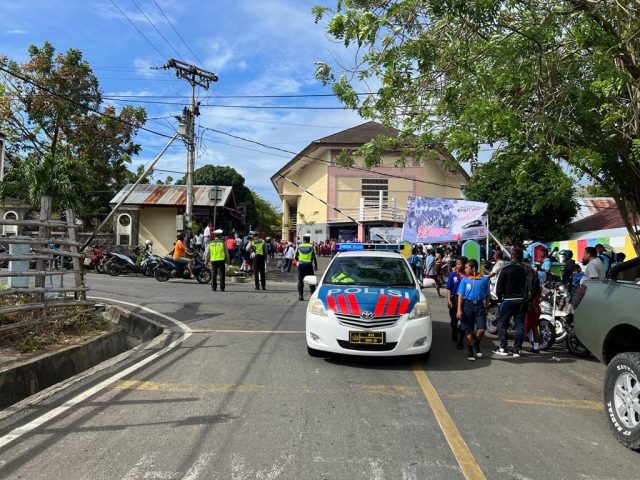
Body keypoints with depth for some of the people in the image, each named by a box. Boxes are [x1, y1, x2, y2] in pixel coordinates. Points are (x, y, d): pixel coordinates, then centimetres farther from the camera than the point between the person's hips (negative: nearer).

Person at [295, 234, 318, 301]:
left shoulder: (299, 246, 2)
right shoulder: (311, 247, -3)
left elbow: (295, 256, 7)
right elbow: (314, 257, -4)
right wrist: (315, 266, 4)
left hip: (301, 265, 1)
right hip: (309, 265, -1)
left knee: (300, 280, 7)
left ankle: (300, 295, 6)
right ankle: (313, 294, 3)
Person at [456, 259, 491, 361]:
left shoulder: (484, 279, 4)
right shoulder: (464, 280, 5)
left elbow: (488, 295, 9)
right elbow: (460, 295, 2)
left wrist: (486, 307, 4)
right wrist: (459, 309, -6)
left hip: (480, 306, -1)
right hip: (467, 305, 1)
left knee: (481, 329, -9)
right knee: (469, 330, 5)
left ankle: (476, 345, 21)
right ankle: (470, 352, 19)